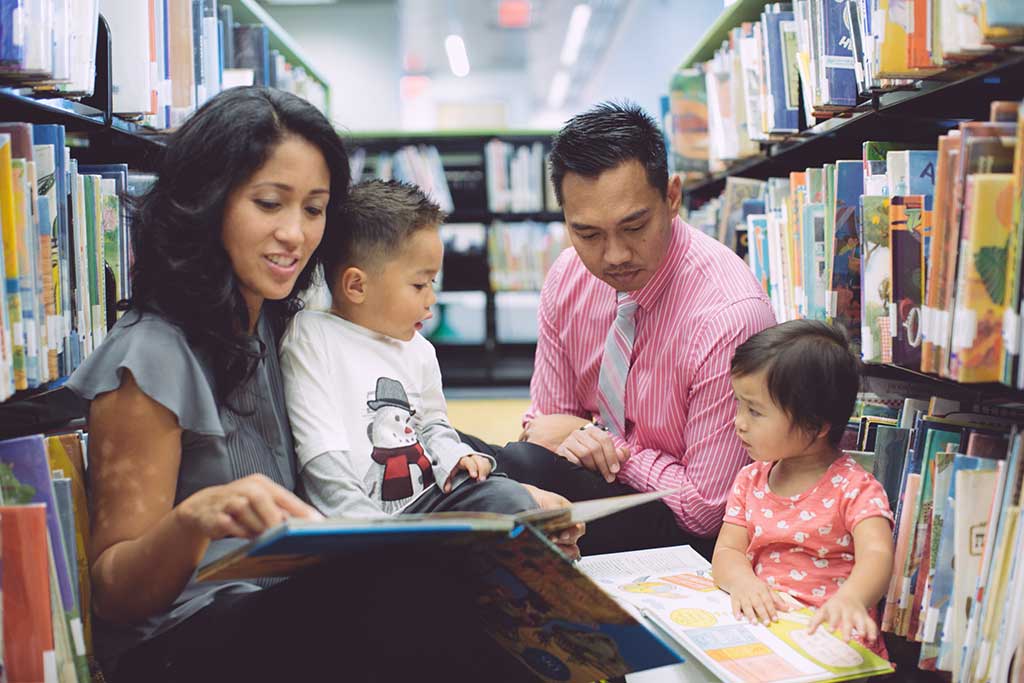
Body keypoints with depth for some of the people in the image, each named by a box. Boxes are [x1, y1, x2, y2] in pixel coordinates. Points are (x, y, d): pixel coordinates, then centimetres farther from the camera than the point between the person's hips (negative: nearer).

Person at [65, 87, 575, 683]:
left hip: (286, 600, 7)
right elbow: (114, 593, -8)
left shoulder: (277, 324, 13)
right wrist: (197, 516, -30)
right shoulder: (151, 358, -11)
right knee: (423, 589, -33)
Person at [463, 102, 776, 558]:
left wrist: (604, 443, -14)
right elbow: (546, 420, 5)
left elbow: (704, 509, -19)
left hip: (682, 531, -6)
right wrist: (579, 438, -18)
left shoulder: (730, 315, -25)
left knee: (525, 467, -31)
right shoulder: (567, 278, -5)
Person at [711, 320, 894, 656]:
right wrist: (742, 581, -20)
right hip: (762, 624, 5)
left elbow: (876, 555, -22)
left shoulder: (854, 488, -7)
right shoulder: (750, 480, 12)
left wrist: (850, 598, -46)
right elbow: (727, 551, 6)